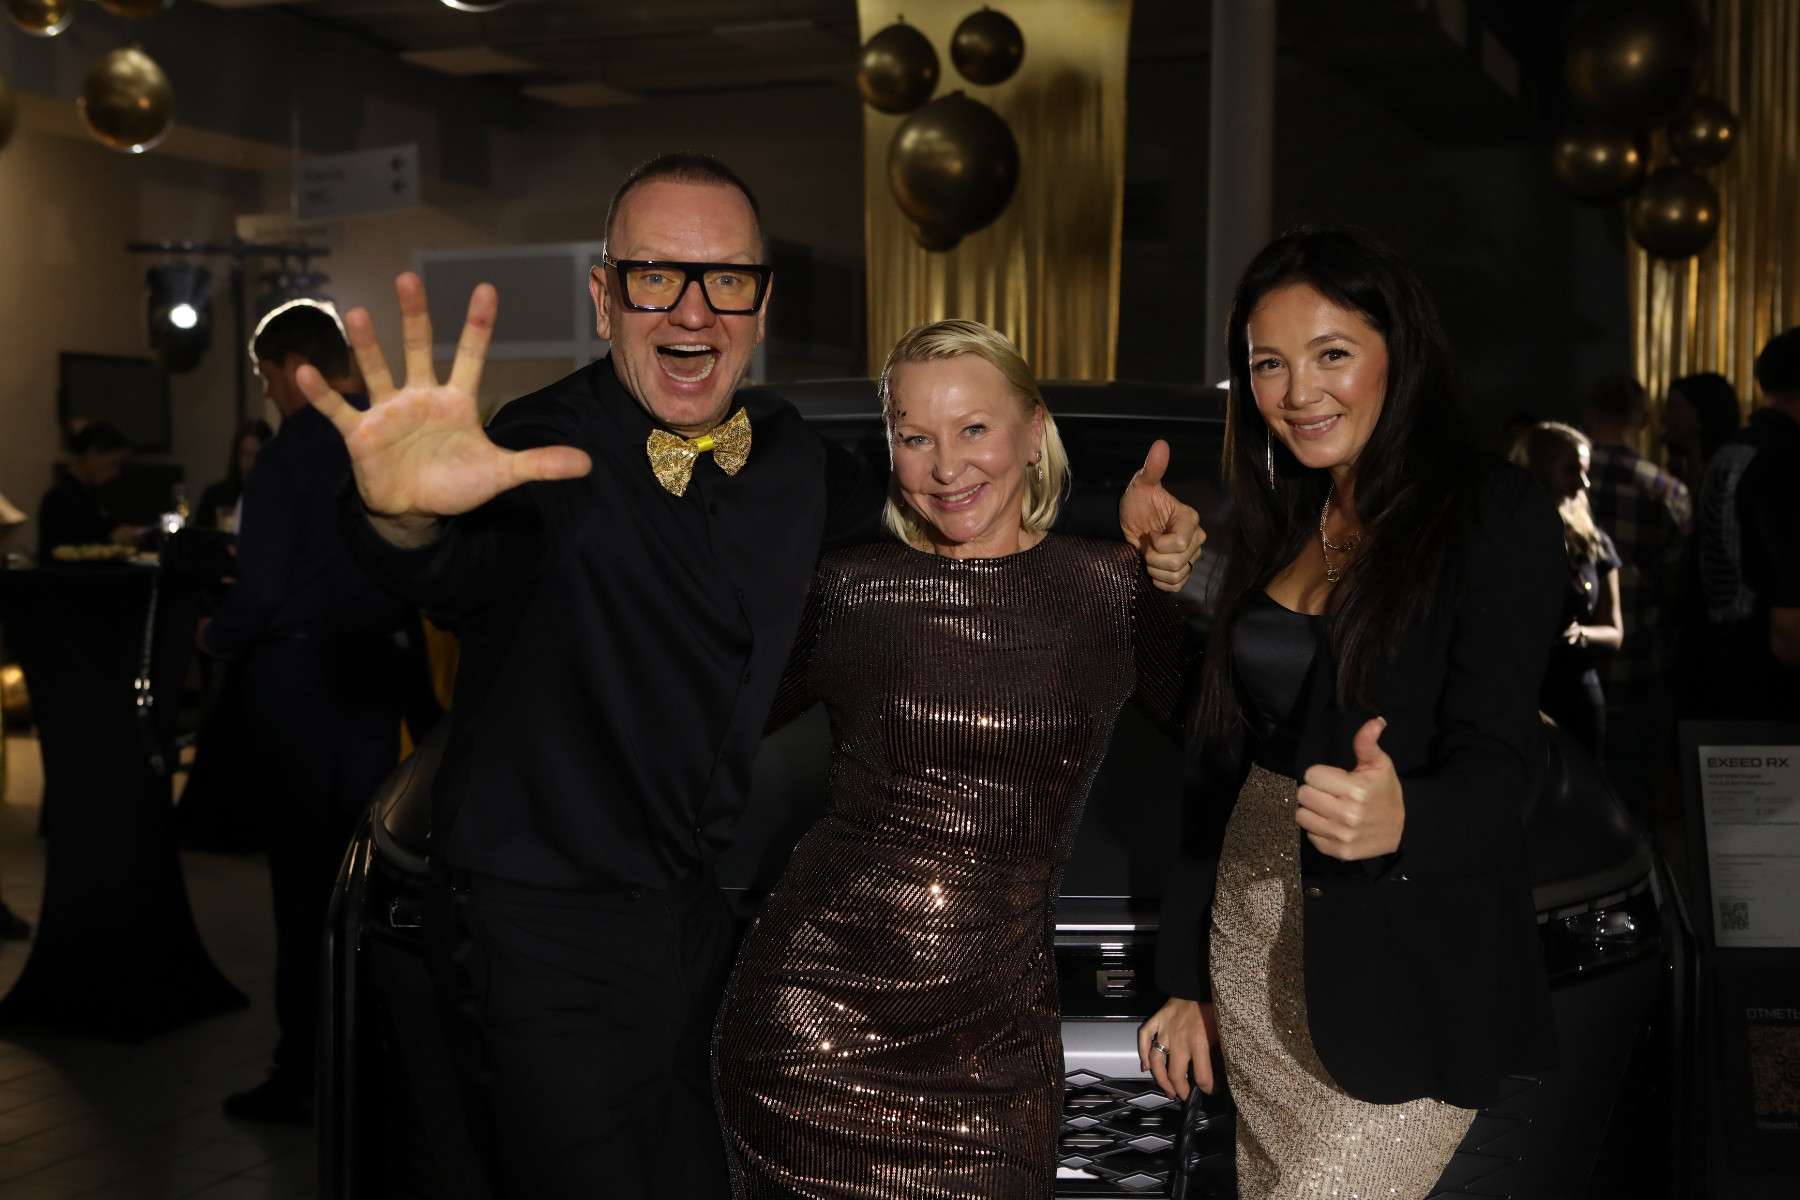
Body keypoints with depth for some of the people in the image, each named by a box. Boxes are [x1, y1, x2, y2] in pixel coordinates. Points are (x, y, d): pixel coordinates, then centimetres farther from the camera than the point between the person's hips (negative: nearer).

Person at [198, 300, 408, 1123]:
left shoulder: (291, 452, -14)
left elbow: (260, 589, -16)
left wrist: (217, 638, 1)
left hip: (293, 676, -6)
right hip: (371, 675, 6)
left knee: (303, 877, 1)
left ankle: (303, 1076, 8)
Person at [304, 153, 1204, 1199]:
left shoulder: (790, 454, 1)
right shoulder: (547, 450, -20)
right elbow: (468, 561, -42)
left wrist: (1119, 520, 2)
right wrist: (411, 515, -67)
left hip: (700, 909, 7)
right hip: (543, 933, -6)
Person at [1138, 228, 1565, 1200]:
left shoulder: (1495, 515, -10)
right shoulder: (1273, 529, 9)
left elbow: (1496, 763, -15)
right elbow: (1220, 755, 12)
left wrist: (1399, 819, -38)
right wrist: (1187, 981, 13)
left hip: (1401, 988, -6)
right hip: (1252, 950, 6)